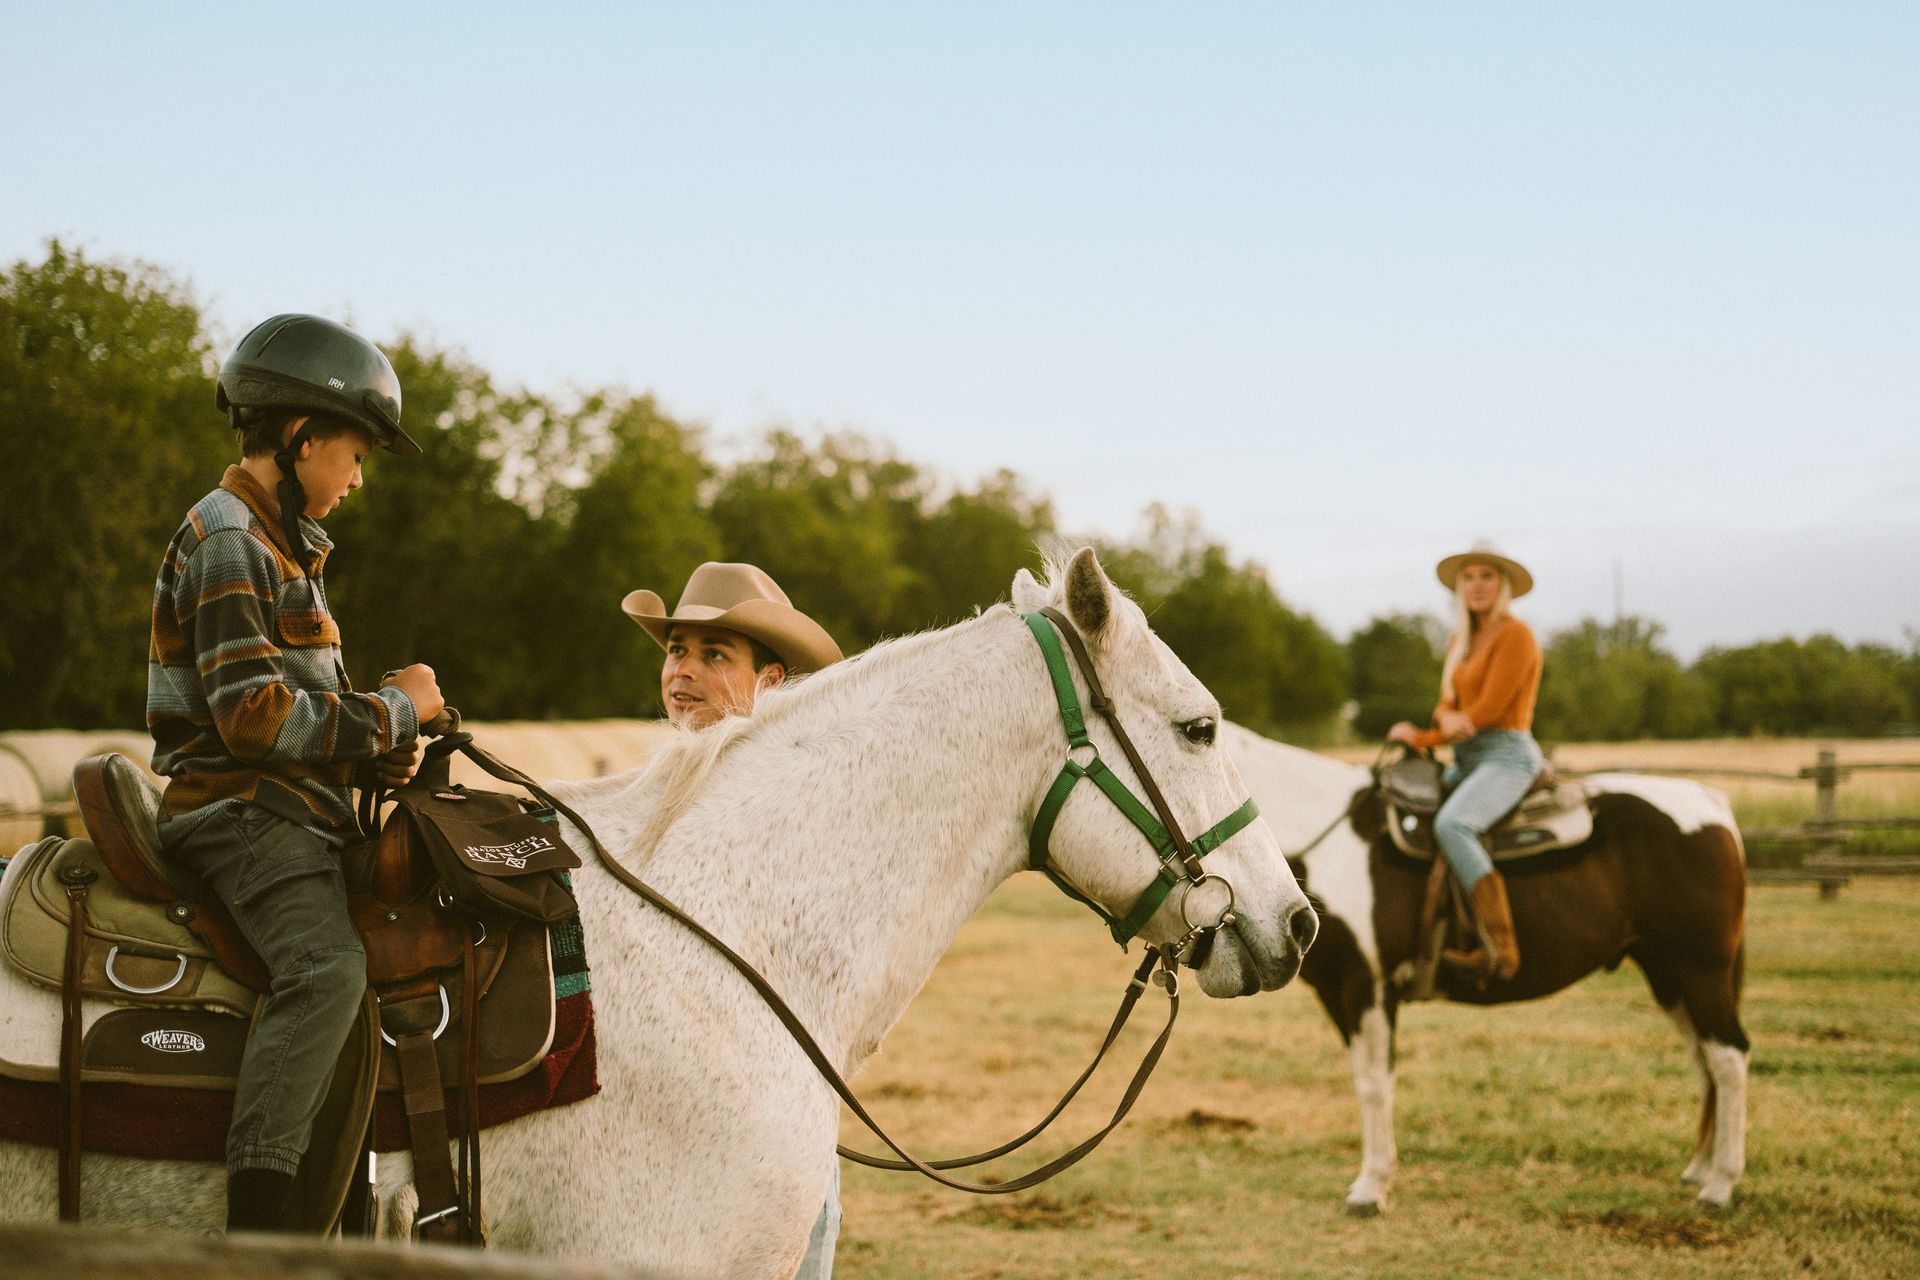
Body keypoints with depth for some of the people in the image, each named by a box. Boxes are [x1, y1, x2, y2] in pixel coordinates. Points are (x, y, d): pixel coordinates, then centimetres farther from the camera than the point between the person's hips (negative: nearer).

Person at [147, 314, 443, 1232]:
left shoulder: (282, 543, 21)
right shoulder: (229, 545, -12)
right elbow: (255, 717, -20)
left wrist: (380, 744, 8)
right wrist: (393, 709, -11)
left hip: (292, 816, 11)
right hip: (241, 815, -11)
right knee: (328, 967, -32)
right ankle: (259, 1204, -39)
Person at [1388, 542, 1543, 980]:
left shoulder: (1515, 635, -11)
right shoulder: (1461, 641, 16)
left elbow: (1489, 709, -16)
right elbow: (1448, 703, 12)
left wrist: (1423, 738, -11)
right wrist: (1446, 717, -13)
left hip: (1507, 756, -10)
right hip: (1466, 761, 10)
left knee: (1451, 824, -33)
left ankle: (1499, 950, -38)